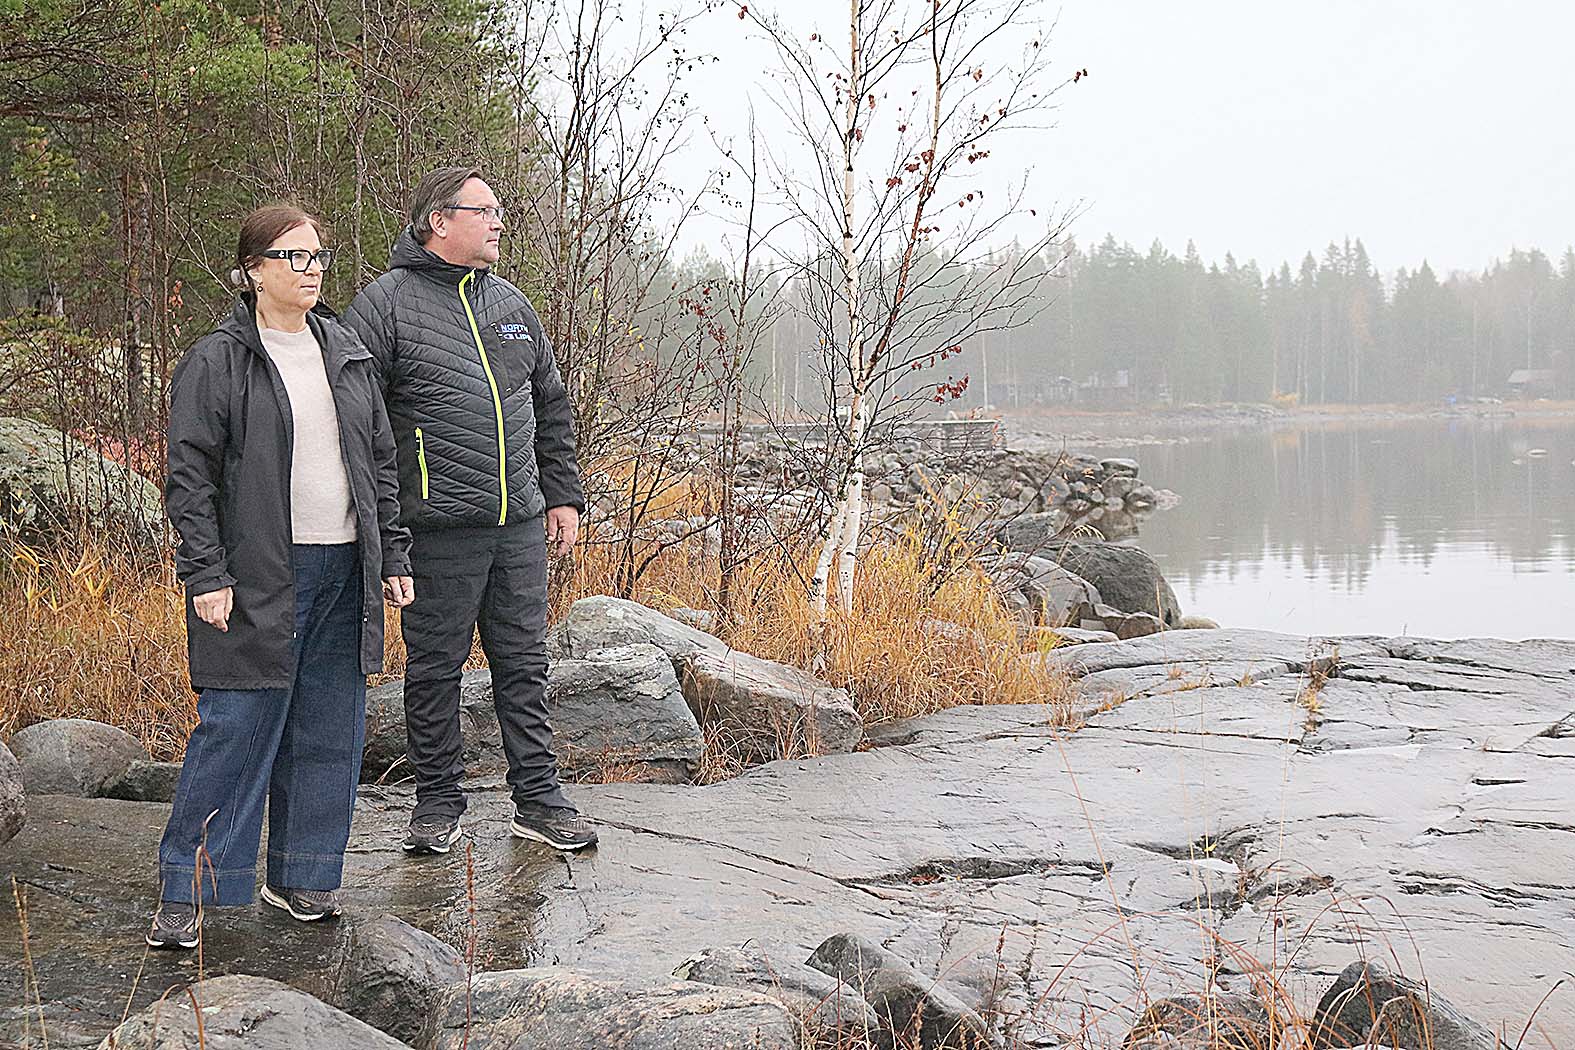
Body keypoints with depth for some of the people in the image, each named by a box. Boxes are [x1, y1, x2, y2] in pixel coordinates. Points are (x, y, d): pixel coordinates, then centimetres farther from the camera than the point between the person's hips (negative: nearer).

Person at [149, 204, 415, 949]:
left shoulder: (348, 355, 13)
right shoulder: (217, 362, -4)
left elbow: (381, 461, 17)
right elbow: (189, 475, -6)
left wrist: (393, 557, 11)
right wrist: (206, 574, -13)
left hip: (343, 572, 6)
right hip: (259, 576, -6)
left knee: (327, 732, 9)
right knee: (236, 728, -5)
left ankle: (299, 876, 22)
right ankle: (184, 891, 4)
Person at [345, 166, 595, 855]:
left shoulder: (511, 305, 16)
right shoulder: (387, 303, -4)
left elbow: (551, 409, 24)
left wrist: (562, 494, 18)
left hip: (521, 524, 6)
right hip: (439, 530, -5)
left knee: (524, 665, 9)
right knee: (435, 669, 4)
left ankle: (538, 799, 16)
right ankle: (437, 804, 16)